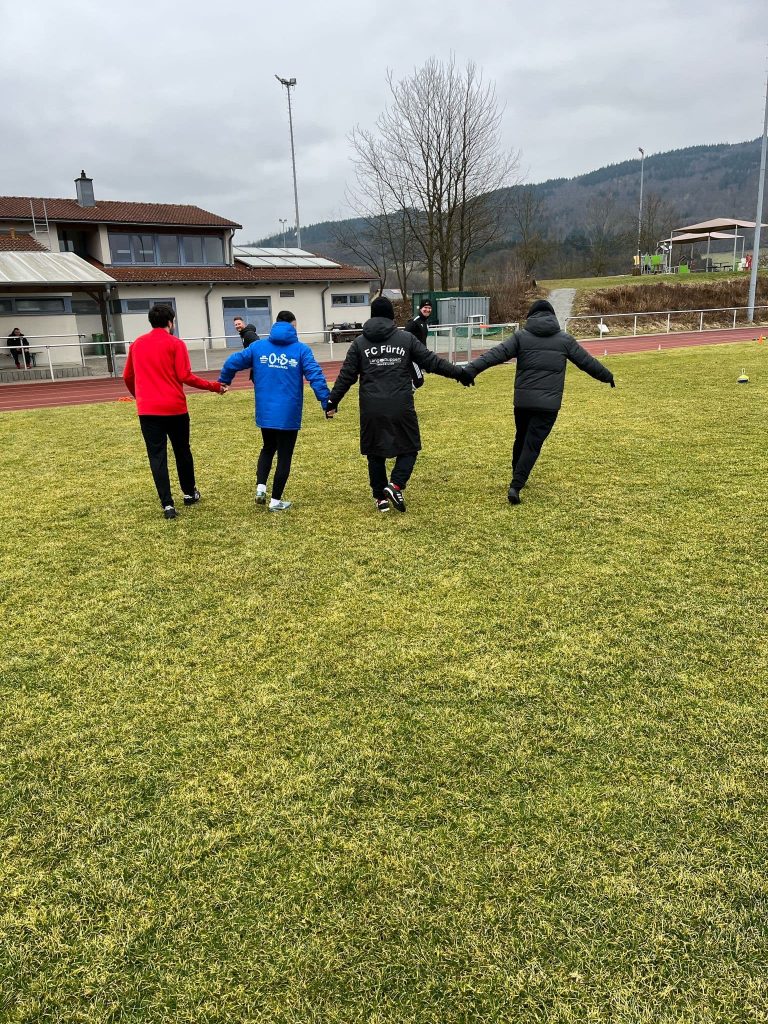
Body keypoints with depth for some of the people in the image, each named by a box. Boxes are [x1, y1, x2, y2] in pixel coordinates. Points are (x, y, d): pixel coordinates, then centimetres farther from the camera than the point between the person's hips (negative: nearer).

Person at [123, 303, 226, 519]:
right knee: (182, 451, 16)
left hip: (147, 410, 2)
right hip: (175, 407, -2)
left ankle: (167, 504, -3)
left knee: (157, 456, 2)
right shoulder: (175, 344, -4)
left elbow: (127, 376, 17)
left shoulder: (137, 344, 10)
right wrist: (214, 386, -1)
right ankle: (189, 493, 31)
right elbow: (185, 376, -10)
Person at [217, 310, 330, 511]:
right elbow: (315, 376, -16)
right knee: (284, 455, 9)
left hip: (265, 413, 3)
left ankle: (261, 486, 8)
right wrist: (326, 402, -17)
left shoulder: (258, 346, 4)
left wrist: (223, 382, 23)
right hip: (288, 414, -3)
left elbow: (233, 362, 7)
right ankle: (276, 501, 14)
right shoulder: (301, 349, -6)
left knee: (268, 449, 25)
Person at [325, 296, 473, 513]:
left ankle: (380, 497, 18)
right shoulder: (406, 338, 3)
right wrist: (460, 373, 14)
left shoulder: (359, 342, 7)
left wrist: (332, 401, 12)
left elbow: (346, 376, 4)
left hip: (372, 409, 2)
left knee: (375, 453, 14)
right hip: (400, 407, -2)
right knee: (409, 448, 13)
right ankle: (395, 485, -7)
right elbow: (432, 362, 4)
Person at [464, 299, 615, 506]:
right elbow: (587, 362, 15)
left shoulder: (521, 336, 4)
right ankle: (516, 485, -14)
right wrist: (608, 376, 30)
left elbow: (495, 354, -9)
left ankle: (517, 478, 35)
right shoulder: (565, 339, 7)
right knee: (533, 444, -1)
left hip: (523, 400, 2)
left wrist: (471, 370, -15)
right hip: (549, 403, -1)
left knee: (521, 438, 21)